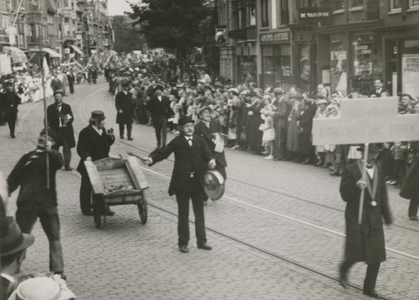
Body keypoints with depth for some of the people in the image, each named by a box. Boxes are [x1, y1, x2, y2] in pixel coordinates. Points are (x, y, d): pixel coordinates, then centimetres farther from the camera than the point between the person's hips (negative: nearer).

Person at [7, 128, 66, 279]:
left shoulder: (53, 156, 3)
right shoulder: (28, 157, 13)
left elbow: (59, 163, -23)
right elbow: (14, 177, 14)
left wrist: (49, 151, -41)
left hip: (47, 202, -2)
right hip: (27, 202, 2)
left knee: (54, 238, 1)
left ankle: (58, 271, 5)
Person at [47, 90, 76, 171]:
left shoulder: (67, 106, 11)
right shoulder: (50, 108, 7)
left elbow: (72, 117, 6)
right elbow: (49, 119, -2)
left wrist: (69, 119, -16)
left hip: (66, 131, 1)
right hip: (55, 131, -1)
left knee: (67, 148, -2)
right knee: (54, 148, 0)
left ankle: (67, 165, 4)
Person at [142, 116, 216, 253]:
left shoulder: (199, 141, 7)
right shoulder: (177, 142, -3)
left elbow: (207, 153, 1)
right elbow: (163, 152, -8)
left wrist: (211, 160, -22)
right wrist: (151, 159, -26)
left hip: (197, 181, 3)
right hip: (182, 182, -3)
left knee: (199, 213, 11)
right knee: (183, 214, 5)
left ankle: (201, 241, 20)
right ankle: (183, 243, 14)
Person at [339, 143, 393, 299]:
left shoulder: (379, 168, 7)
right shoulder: (351, 170, -9)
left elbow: (382, 193, 13)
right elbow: (345, 195, -12)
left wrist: (387, 214, 13)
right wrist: (356, 187, -31)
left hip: (375, 218, 5)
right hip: (356, 218, -5)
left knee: (377, 255, 4)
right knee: (355, 253, -5)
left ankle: (369, 287, 19)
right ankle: (344, 269, 29)